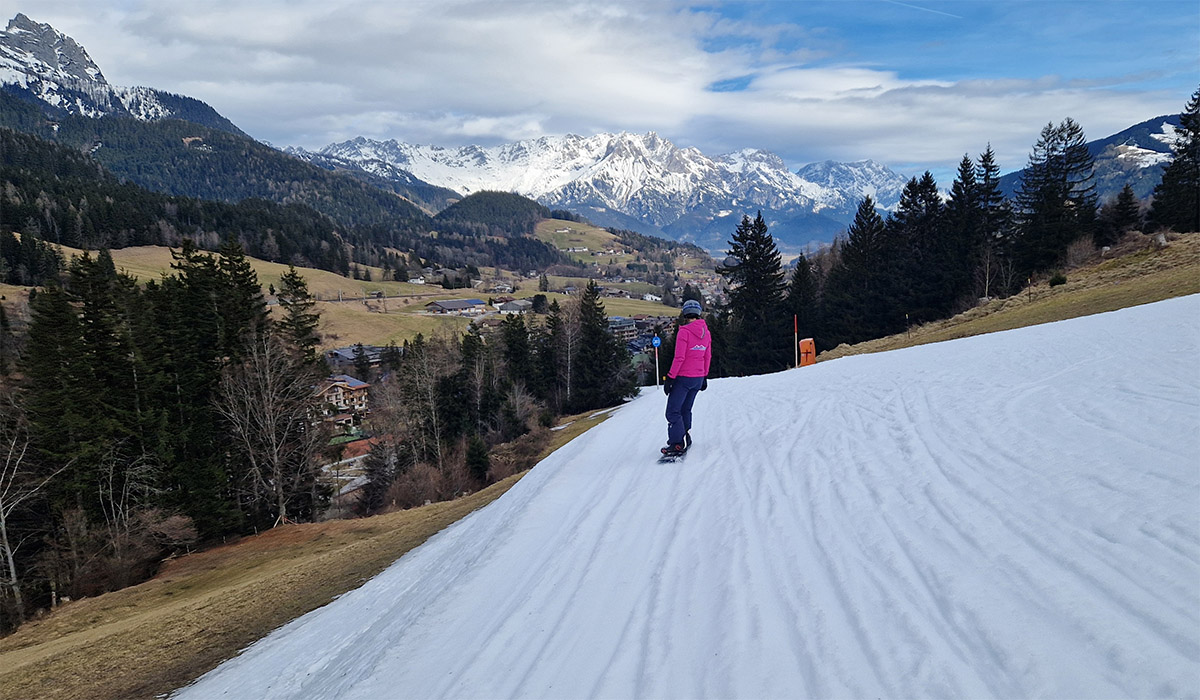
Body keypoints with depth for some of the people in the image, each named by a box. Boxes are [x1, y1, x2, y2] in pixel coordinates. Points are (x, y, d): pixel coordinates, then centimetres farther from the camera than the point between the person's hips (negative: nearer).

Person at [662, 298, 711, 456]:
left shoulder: (684, 331, -17)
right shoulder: (706, 332, 4)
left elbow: (679, 358, -19)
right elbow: (707, 357, 11)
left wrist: (670, 378, -14)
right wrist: (704, 376, 21)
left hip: (683, 378, -7)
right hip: (698, 378, 7)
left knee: (673, 411, -1)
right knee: (685, 410, 20)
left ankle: (678, 444, -5)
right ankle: (685, 438, 25)